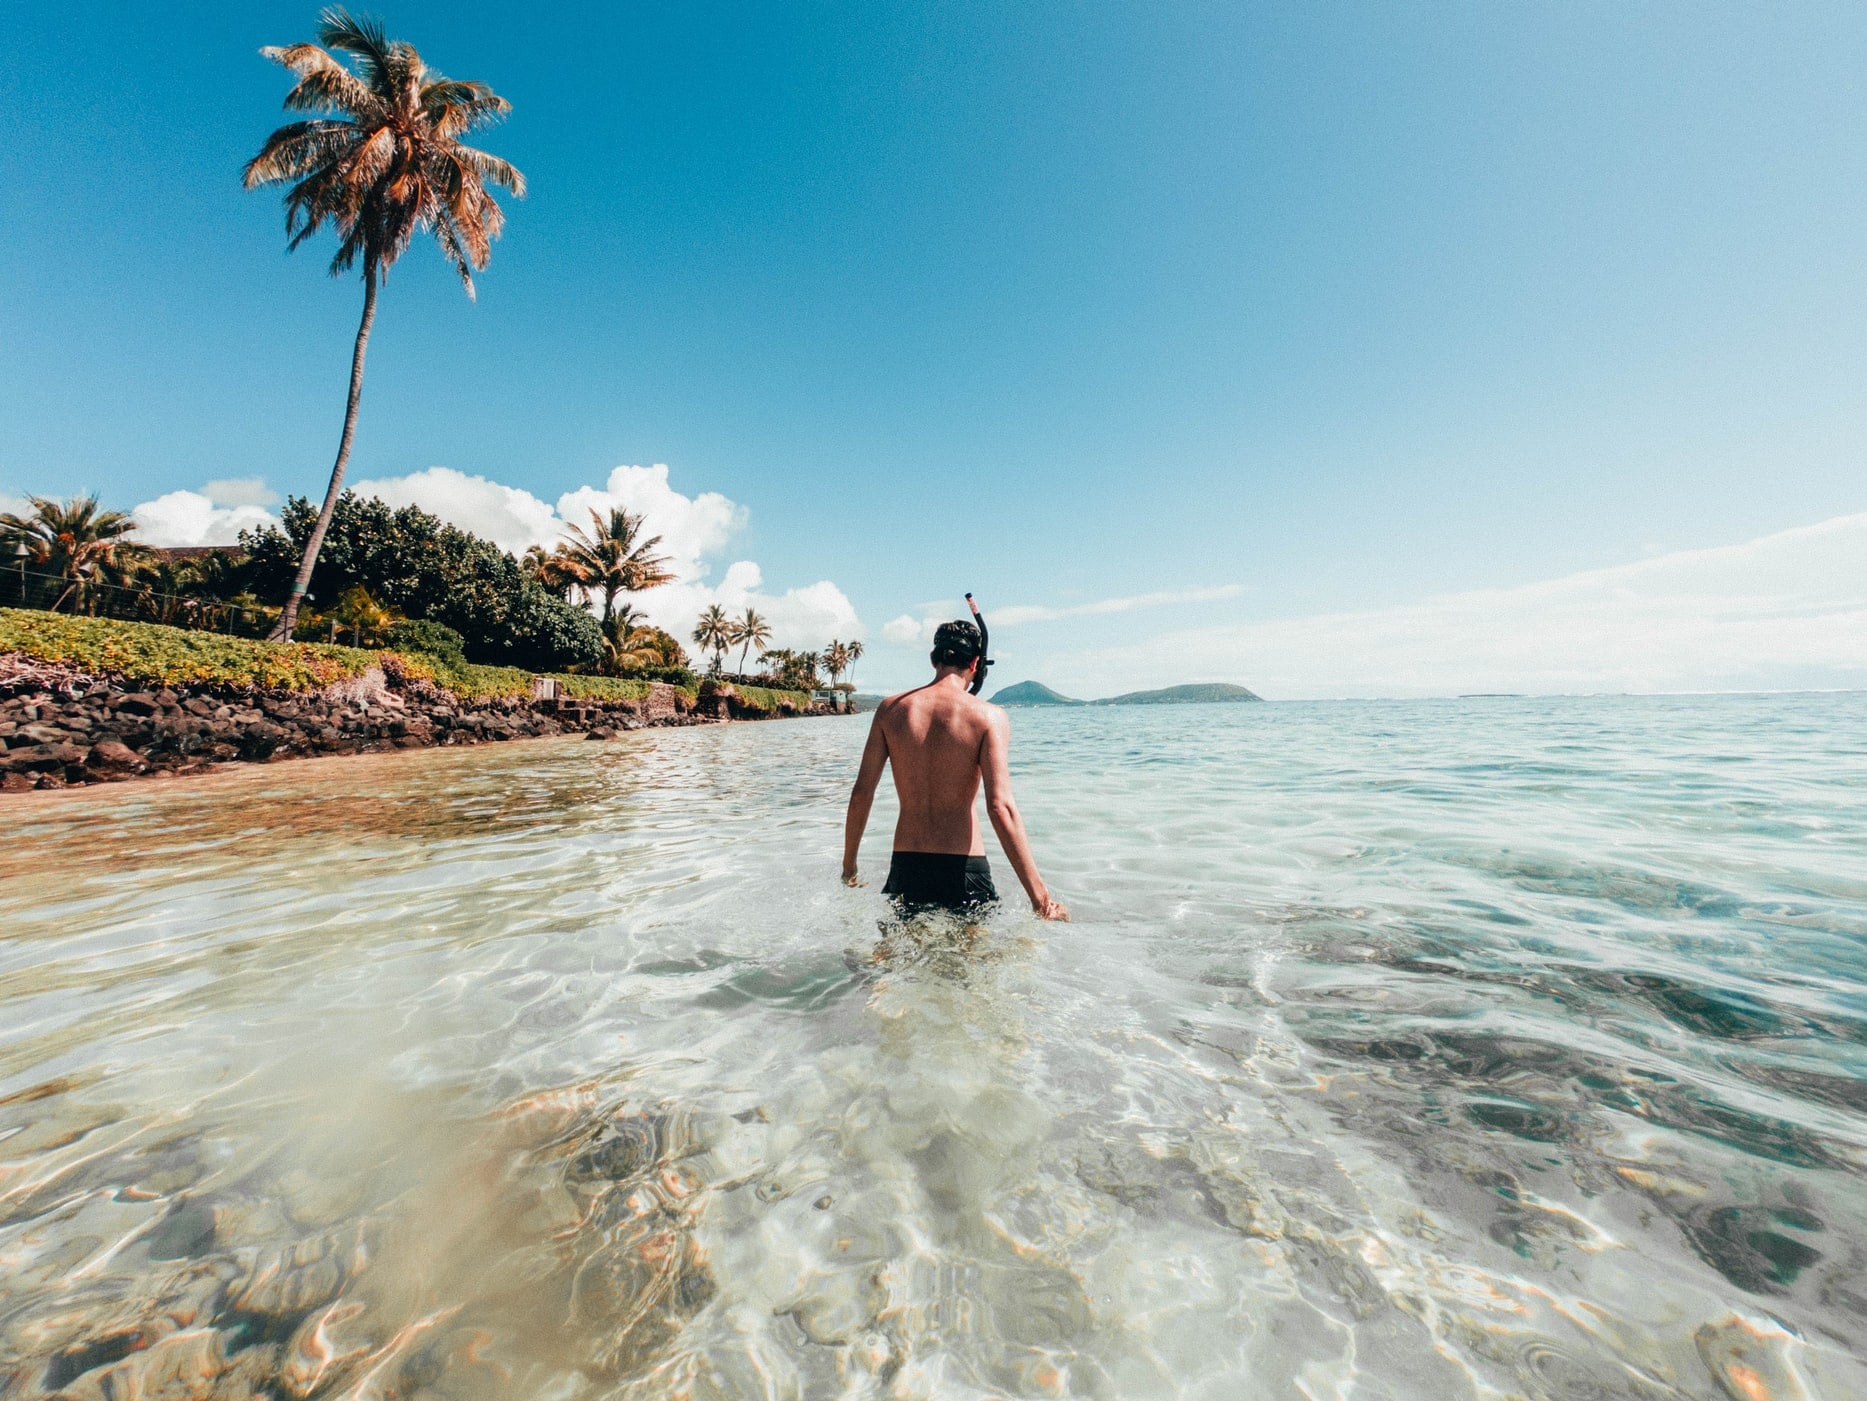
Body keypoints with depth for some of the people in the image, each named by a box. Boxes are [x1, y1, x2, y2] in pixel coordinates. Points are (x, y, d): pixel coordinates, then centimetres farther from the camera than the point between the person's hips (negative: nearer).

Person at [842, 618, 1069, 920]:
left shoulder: (890, 709, 1)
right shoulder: (988, 716, -9)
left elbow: (861, 794, 1)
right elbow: (1000, 807, -18)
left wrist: (849, 863, 14)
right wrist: (1039, 894, -14)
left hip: (905, 866, 3)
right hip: (963, 869, -2)